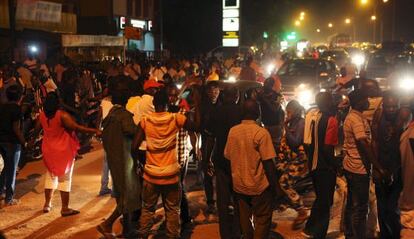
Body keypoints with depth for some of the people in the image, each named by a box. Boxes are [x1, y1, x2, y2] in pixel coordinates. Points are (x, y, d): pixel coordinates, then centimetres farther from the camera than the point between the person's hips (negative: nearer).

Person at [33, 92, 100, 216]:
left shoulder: (42, 115, -3)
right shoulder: (62, 115, -21)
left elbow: (36, 130, 11)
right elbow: (77, 127, -28)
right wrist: (94, 131, -25)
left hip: (48, 150, 6)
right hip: (63, 151, -6)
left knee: (50, 175, 21)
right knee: (64, 178, 3)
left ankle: (47, 204, 27)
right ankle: (65, 208, 6)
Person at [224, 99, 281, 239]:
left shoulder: (232, 131, -3)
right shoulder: (261, 132, -17)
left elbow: (228, 157, 4)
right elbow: (268, 163, -17)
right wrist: (275, 185, -6)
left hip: (239, 184, 5)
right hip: (258, 185, -4)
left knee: (244, 218, 17)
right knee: (262, 218, 10)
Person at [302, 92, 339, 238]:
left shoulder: (310, 116, 5)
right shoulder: (331, 120, -17)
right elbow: (327, 148, -21)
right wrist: (335, 165, -9)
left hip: (313, 164, 7)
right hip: (325, 166, -7)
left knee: (320, 198, 23)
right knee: (325, 201, 6)